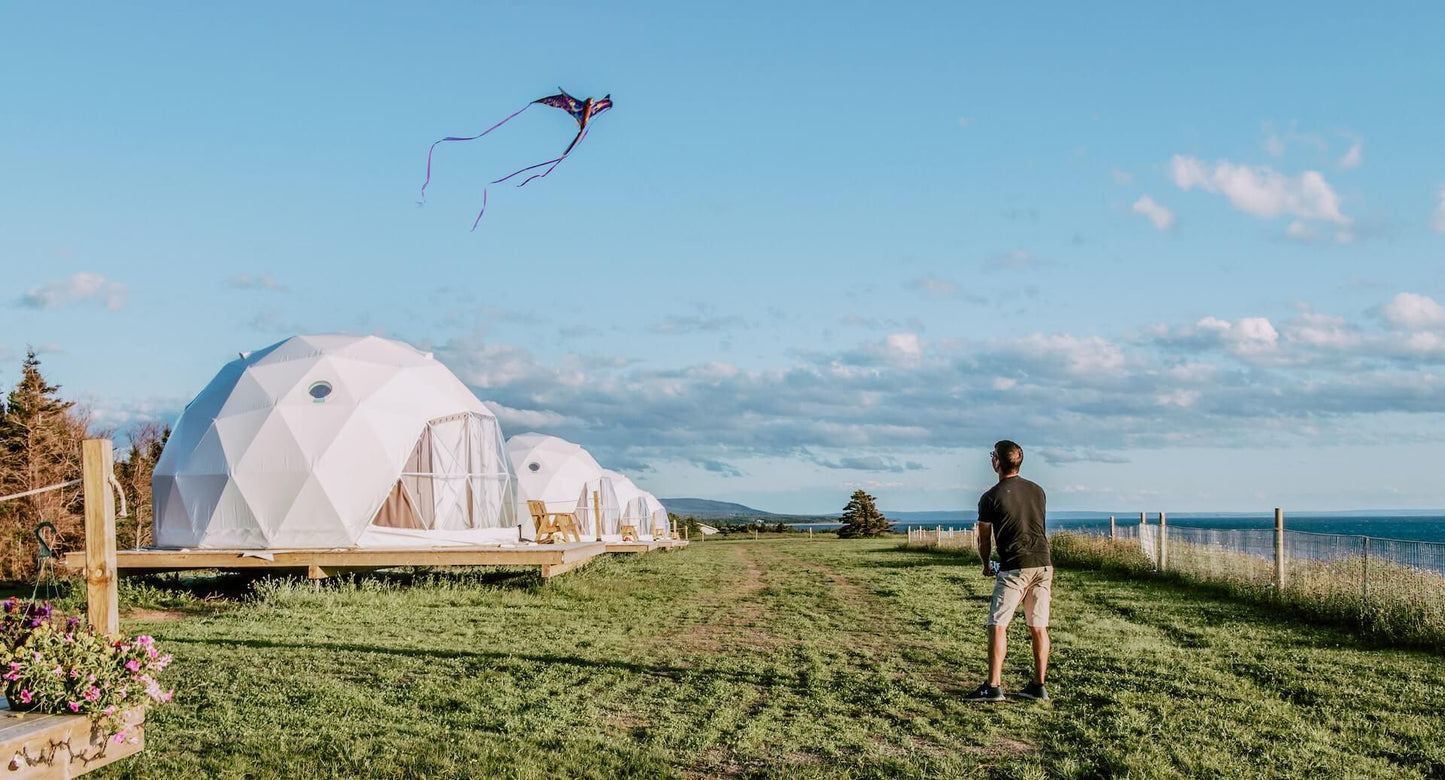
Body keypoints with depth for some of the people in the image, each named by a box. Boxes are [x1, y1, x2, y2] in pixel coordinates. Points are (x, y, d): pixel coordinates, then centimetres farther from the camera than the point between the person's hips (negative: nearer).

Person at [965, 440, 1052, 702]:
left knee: (998, 625, -2)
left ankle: (994, 686, -7)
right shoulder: (1037, 491, 12)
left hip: (1014, 567, -5)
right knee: (1038, 627, 9)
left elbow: (984, 539, 7)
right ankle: (1039, 685, 11)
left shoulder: (991, 497, -2)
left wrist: (986, 565, 26)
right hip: (1043, 563, 5)